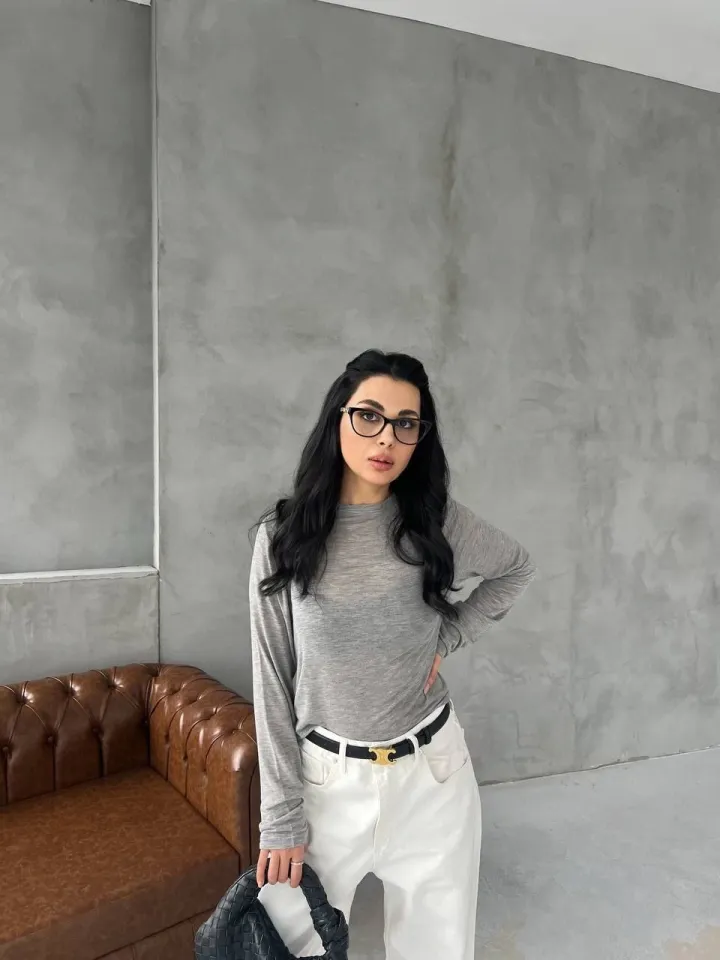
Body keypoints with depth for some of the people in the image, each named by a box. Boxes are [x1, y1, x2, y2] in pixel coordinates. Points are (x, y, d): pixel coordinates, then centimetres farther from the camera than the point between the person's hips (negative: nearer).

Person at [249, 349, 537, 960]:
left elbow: (518, 570, 12)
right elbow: (273, 682, -6)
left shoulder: (438, 523, -8)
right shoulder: (283, 536, -11)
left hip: (433, 774, 1)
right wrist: (281, 816, -5)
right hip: (327, 778, -1)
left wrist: (447, 639, 0)